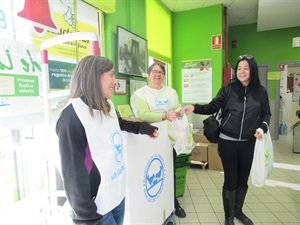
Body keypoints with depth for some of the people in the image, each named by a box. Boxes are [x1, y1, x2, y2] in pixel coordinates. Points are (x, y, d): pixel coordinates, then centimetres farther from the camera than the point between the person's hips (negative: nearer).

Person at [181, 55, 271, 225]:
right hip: (228, 142, -2)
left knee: (243, 178, 17)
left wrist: (262, 128, -9)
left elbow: (266, 114, 9)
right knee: (230, 179, 6)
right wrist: (195, 108, -22)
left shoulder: (261, 92, 2)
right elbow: (212, 107, -7)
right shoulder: (228, 89, -3)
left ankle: (238, 211, 40)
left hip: (249, 143, 3)